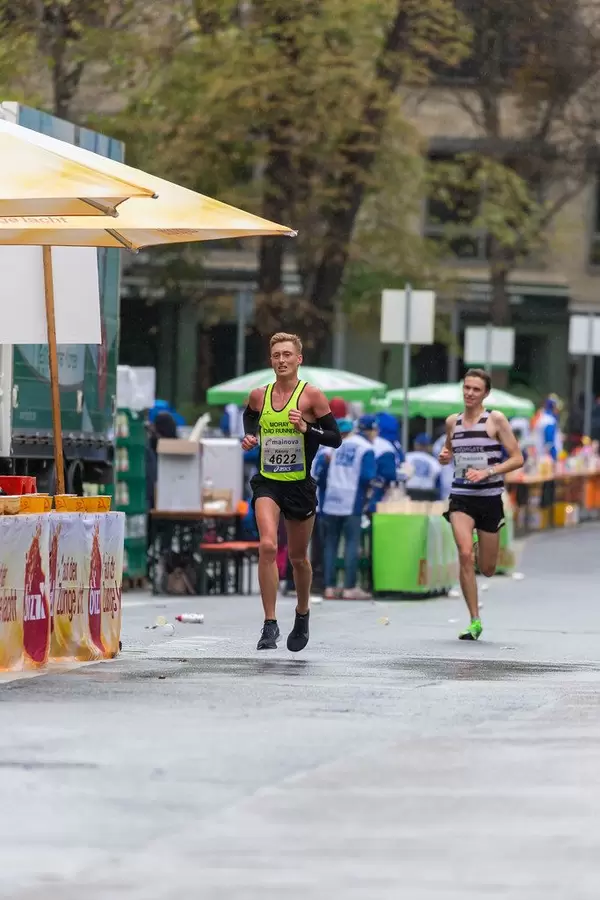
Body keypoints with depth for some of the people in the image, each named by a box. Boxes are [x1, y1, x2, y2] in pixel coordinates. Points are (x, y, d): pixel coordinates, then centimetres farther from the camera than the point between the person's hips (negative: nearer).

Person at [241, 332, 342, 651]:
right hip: (267, 482, 1)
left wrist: (307, 428, -22)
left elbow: (335, 438, -6)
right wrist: (250, 436, 7)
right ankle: (270, 625, -19)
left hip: (300, 485, -1)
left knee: (298, 557, 13)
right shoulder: (259, 396, 2)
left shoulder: (311, 395, -8)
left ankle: (302, 616, 40)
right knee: (267, 546, -21)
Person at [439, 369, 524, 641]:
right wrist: (444, 456, 3)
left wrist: (488, 472, -18)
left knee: (487, 569, 6)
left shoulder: (495, 420, -5)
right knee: (465, 555, -21)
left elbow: (517, 458, -6)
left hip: (490, 498, -2)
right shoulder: (452, 422, 7)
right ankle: (475, 621, -14)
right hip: (461, 498, 2)